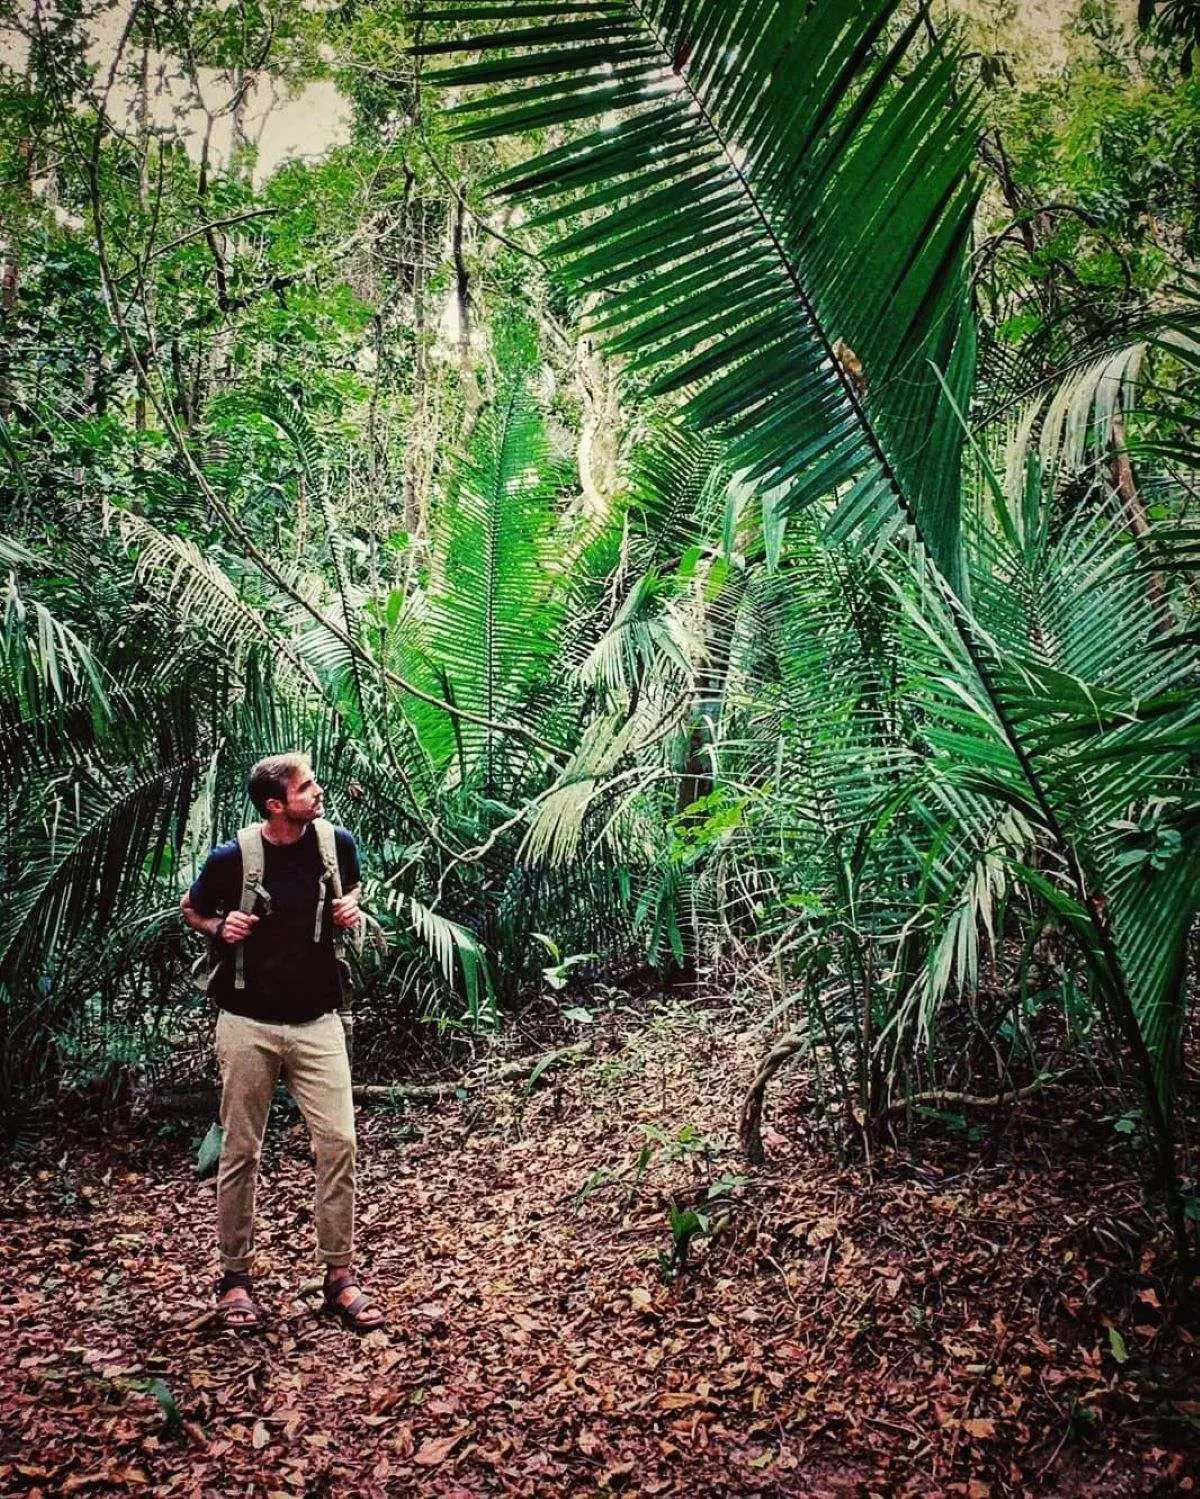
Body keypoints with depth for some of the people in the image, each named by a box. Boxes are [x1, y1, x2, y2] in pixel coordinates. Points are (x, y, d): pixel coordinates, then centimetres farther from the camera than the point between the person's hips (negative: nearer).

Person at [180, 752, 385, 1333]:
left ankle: (340, 1276, 11)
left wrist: (351, 907, -3)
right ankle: (235, 1276, 25)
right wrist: (220, 927, -13)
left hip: (317, 1022, 2)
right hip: (248, 1024, -2)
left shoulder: (336, 842, -4)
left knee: (338, 1143, -3)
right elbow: (191, 908, 8)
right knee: (241, 1152, 7)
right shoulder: (232, 857, -11)